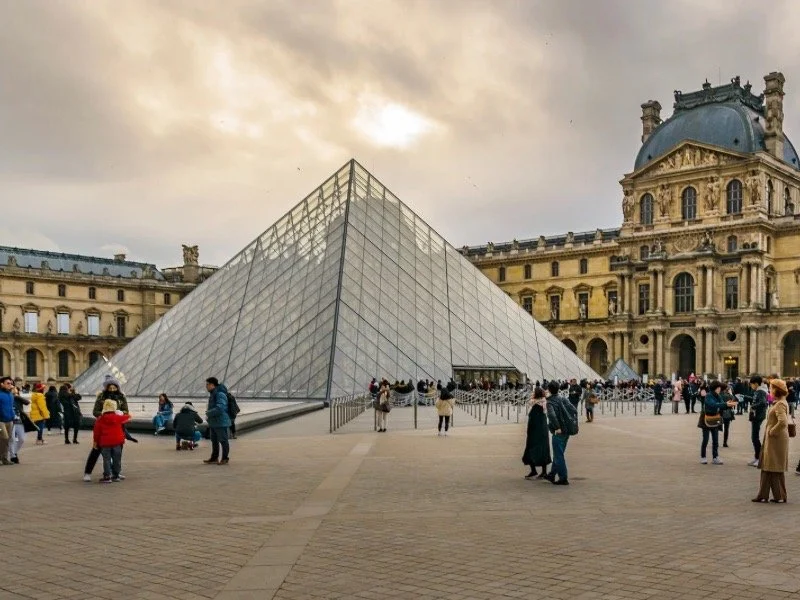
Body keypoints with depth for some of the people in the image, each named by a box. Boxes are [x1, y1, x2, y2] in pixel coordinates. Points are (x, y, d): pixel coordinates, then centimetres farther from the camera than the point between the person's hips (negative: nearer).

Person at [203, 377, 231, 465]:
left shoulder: (220, 394, -20)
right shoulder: (213, 394, 13)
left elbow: (219, 408, -28)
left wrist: (208, 413, -17)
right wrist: (208, 411, 6)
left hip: (220, 422, -10)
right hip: (213, 422, 10)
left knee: (223, 440, 0)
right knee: (214, 441, 16)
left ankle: (225, 458, 8)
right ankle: (214, 458, 25)